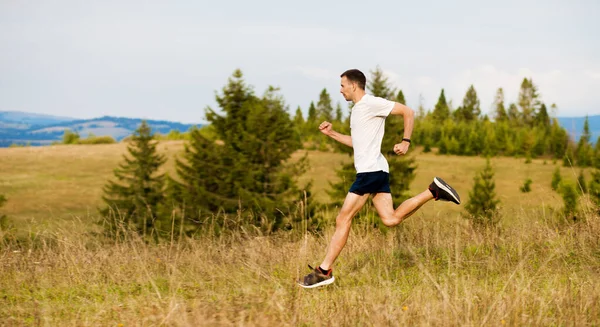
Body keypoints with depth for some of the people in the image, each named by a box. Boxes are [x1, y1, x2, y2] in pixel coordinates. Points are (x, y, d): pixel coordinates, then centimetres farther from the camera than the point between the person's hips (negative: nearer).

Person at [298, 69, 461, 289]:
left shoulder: (371, 103, -10)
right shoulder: (357, 110, 20)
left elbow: (408, 112, -10)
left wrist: (406, 142, -13)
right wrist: (331, 134, 20)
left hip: (371, 170, -10)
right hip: (376, 171, 10)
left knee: (343, 219, -7)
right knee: (391, 219, 3)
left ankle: (324, 271, -4)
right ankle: (434, 191, 4)